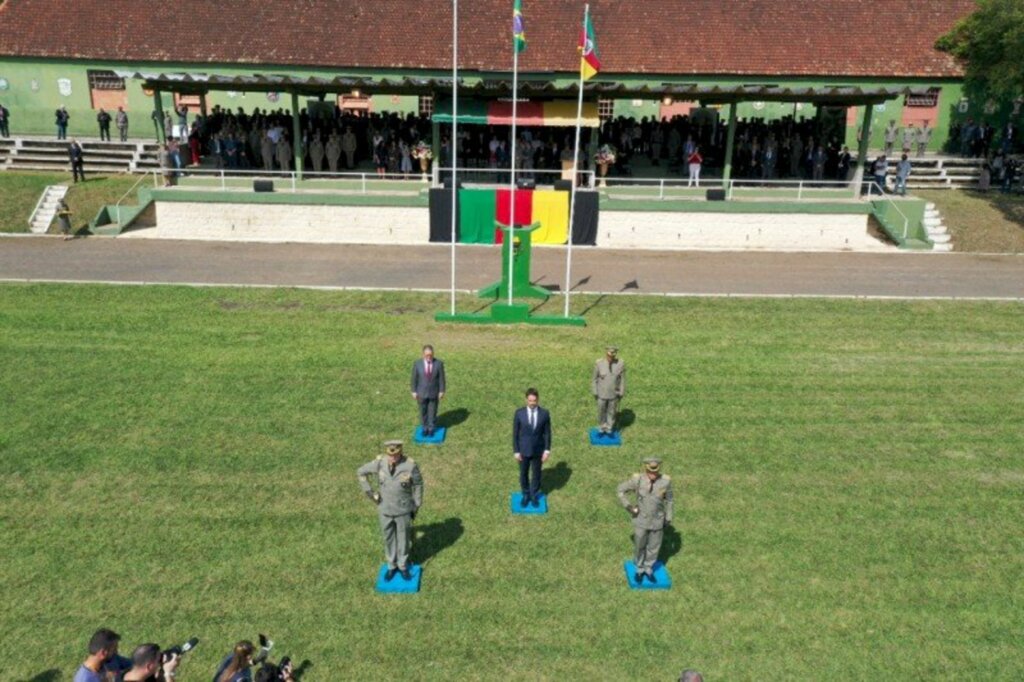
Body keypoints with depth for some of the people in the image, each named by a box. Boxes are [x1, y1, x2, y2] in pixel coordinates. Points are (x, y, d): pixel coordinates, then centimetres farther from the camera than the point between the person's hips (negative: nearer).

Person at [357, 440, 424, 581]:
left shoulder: (410, 466, -26)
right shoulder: (379, 463, -20)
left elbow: (418, 485, -10)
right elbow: (361, 472, -3)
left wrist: (416, 508, -3)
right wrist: (371, 493, -6)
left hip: (403, 510, -2)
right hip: (385, 509, 2)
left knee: (403, 538, 18)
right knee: (388, 538, 20)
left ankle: (403, 566, 42)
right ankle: (392, 566, 43)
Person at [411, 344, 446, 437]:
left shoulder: (439, 363, -15)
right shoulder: (417, 363, -14)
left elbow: (441, 378, -7)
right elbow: (414, 378, -6)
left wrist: (441, 391, -6)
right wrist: (414, 392, -5)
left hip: (434, 393, 0)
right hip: (422, 393, 0)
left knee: (432, 412, 12)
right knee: (423, 412, 15)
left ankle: (431, 428, 31)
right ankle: (424, 428, 34)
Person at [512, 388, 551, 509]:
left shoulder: (544, 413, -12)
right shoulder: (519, 413, -14)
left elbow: (547, 433, -4)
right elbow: (515, 433, -7)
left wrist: (547, 450, -7)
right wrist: (516, 451, -7)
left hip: (538, 450, 0)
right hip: (523, 450, 0)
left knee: (536, 474, 16)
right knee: (523, 474, 16)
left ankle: (534, 495, 38)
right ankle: (526, 495, 39)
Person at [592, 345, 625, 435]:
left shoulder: (621, 364, -20)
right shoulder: (599, 363, -22)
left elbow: (622, 379, -8)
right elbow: (595, 379, -9)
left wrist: (621, 393, -2)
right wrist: (594, 393, -4)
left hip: (614, 394, 1)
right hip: (602, 393, 0)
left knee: (612, 411, 20)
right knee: (601, 411, 20)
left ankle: (609, 427, 45)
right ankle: (602, 426, 46)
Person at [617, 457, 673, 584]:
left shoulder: (666, 481, -20)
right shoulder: (637, 479, -23)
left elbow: (668, 500, -3)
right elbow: (620, 490, -8)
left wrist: (668, 519, 4)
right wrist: (629, 507, -11)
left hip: (657, 522, 1)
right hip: (641, 521, -1)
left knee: (654, 547, 19)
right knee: (639, 547, 17)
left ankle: (648, 569, 44)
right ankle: (639, 569, 43)